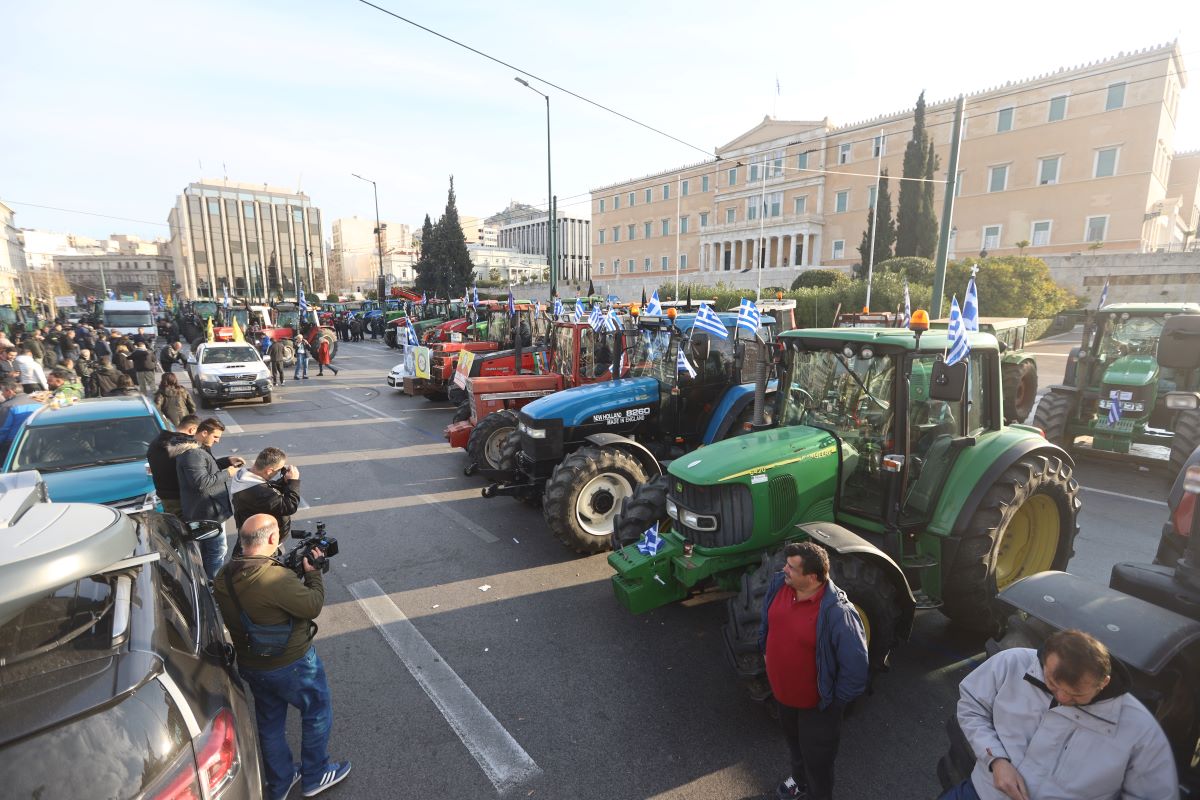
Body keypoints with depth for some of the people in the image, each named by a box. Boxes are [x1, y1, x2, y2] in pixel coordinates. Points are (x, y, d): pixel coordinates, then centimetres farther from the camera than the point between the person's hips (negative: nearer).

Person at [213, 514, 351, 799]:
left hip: (250, 665, 7)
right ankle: (315, 776, 34)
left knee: (269, 722, 25)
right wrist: (313, 572, -10)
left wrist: (294, 570, -3)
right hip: (291, 665, -7)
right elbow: (313, 606, -23)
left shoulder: (223, 578, -8)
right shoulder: (277, 578, -34)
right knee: (318, 713, 17)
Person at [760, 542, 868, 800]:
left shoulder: (837, 613, -36)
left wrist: (835, 701, -15)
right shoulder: (778, 584, -16)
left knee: (817, 757, 20)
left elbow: (855, 666, -26)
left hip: (816, 703, -6)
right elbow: (766, 621, 6)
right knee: (794, 741, 33)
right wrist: (766, 653, 10)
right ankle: (799, 779, 61)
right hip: (782, 692, 6)